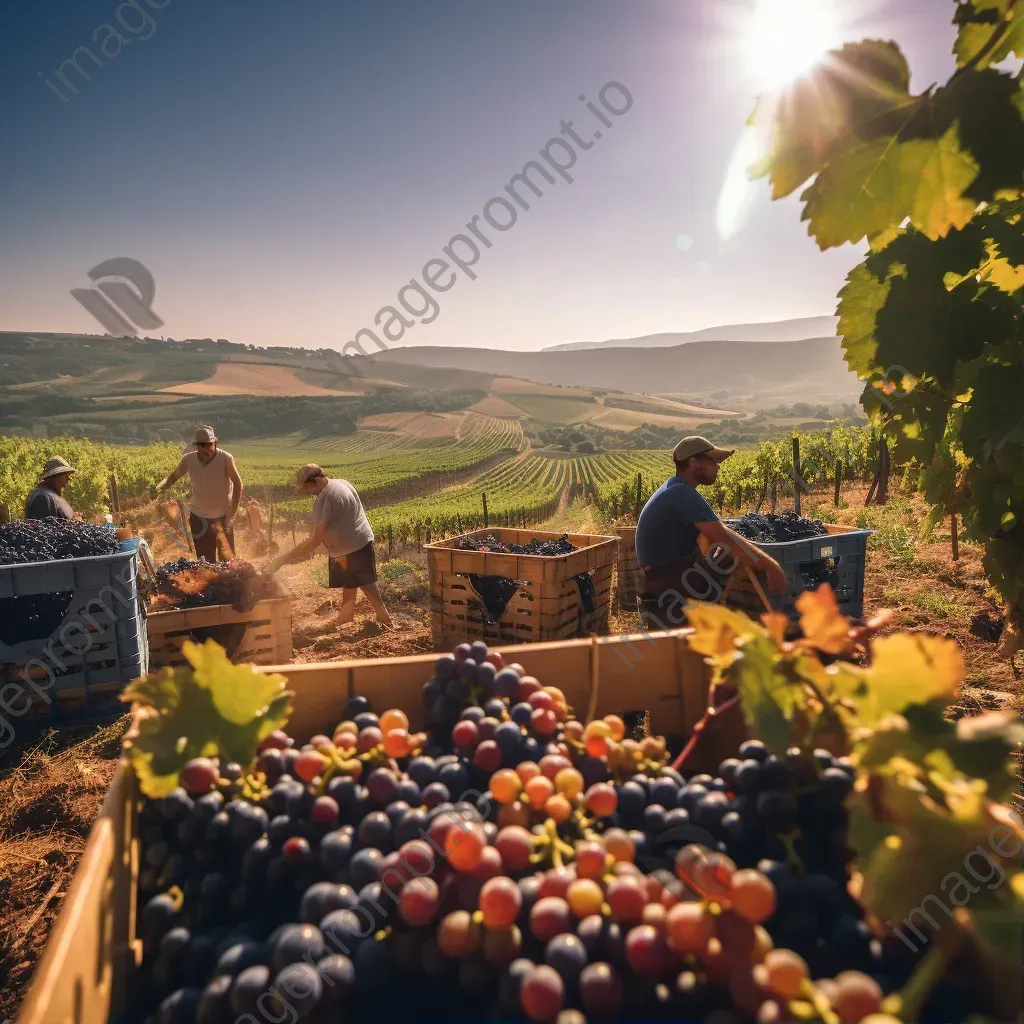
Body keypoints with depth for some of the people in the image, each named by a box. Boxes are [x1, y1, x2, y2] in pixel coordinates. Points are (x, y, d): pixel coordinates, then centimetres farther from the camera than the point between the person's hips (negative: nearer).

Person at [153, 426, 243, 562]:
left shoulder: (226, 458, -21)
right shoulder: (188, 459, -11)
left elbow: (237, 484, -17)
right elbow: (173, 477, 3)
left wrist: (231, 514, -19)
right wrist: (159, 487, -19)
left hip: (223, 516, -2)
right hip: (199, 517, 2)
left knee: (227, 558, 5)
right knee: (205, 559, 10)